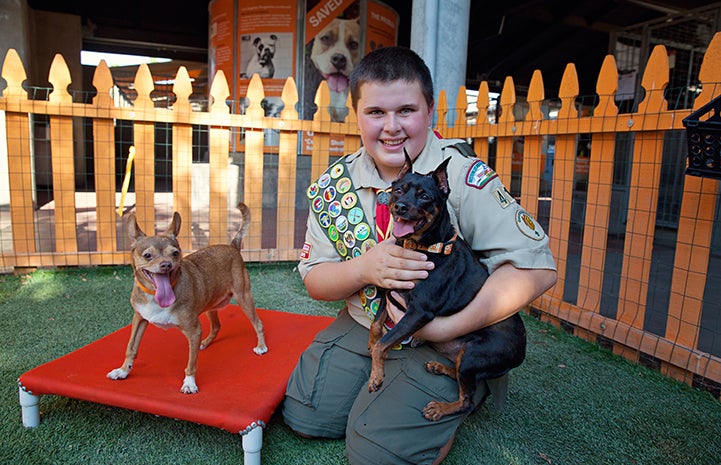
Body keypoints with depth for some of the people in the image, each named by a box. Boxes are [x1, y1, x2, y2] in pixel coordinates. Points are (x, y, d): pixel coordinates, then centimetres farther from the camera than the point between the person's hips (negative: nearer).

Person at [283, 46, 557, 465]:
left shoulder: (462, 176, -19)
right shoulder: (335, 184, -4)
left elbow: (537, 268, -22)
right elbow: (314, 280, -1)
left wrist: (445, 327, -28)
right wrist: (366, 268, -24)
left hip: (451, 341, -4)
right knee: (303, 415, 0)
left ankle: (451, 406, 13)